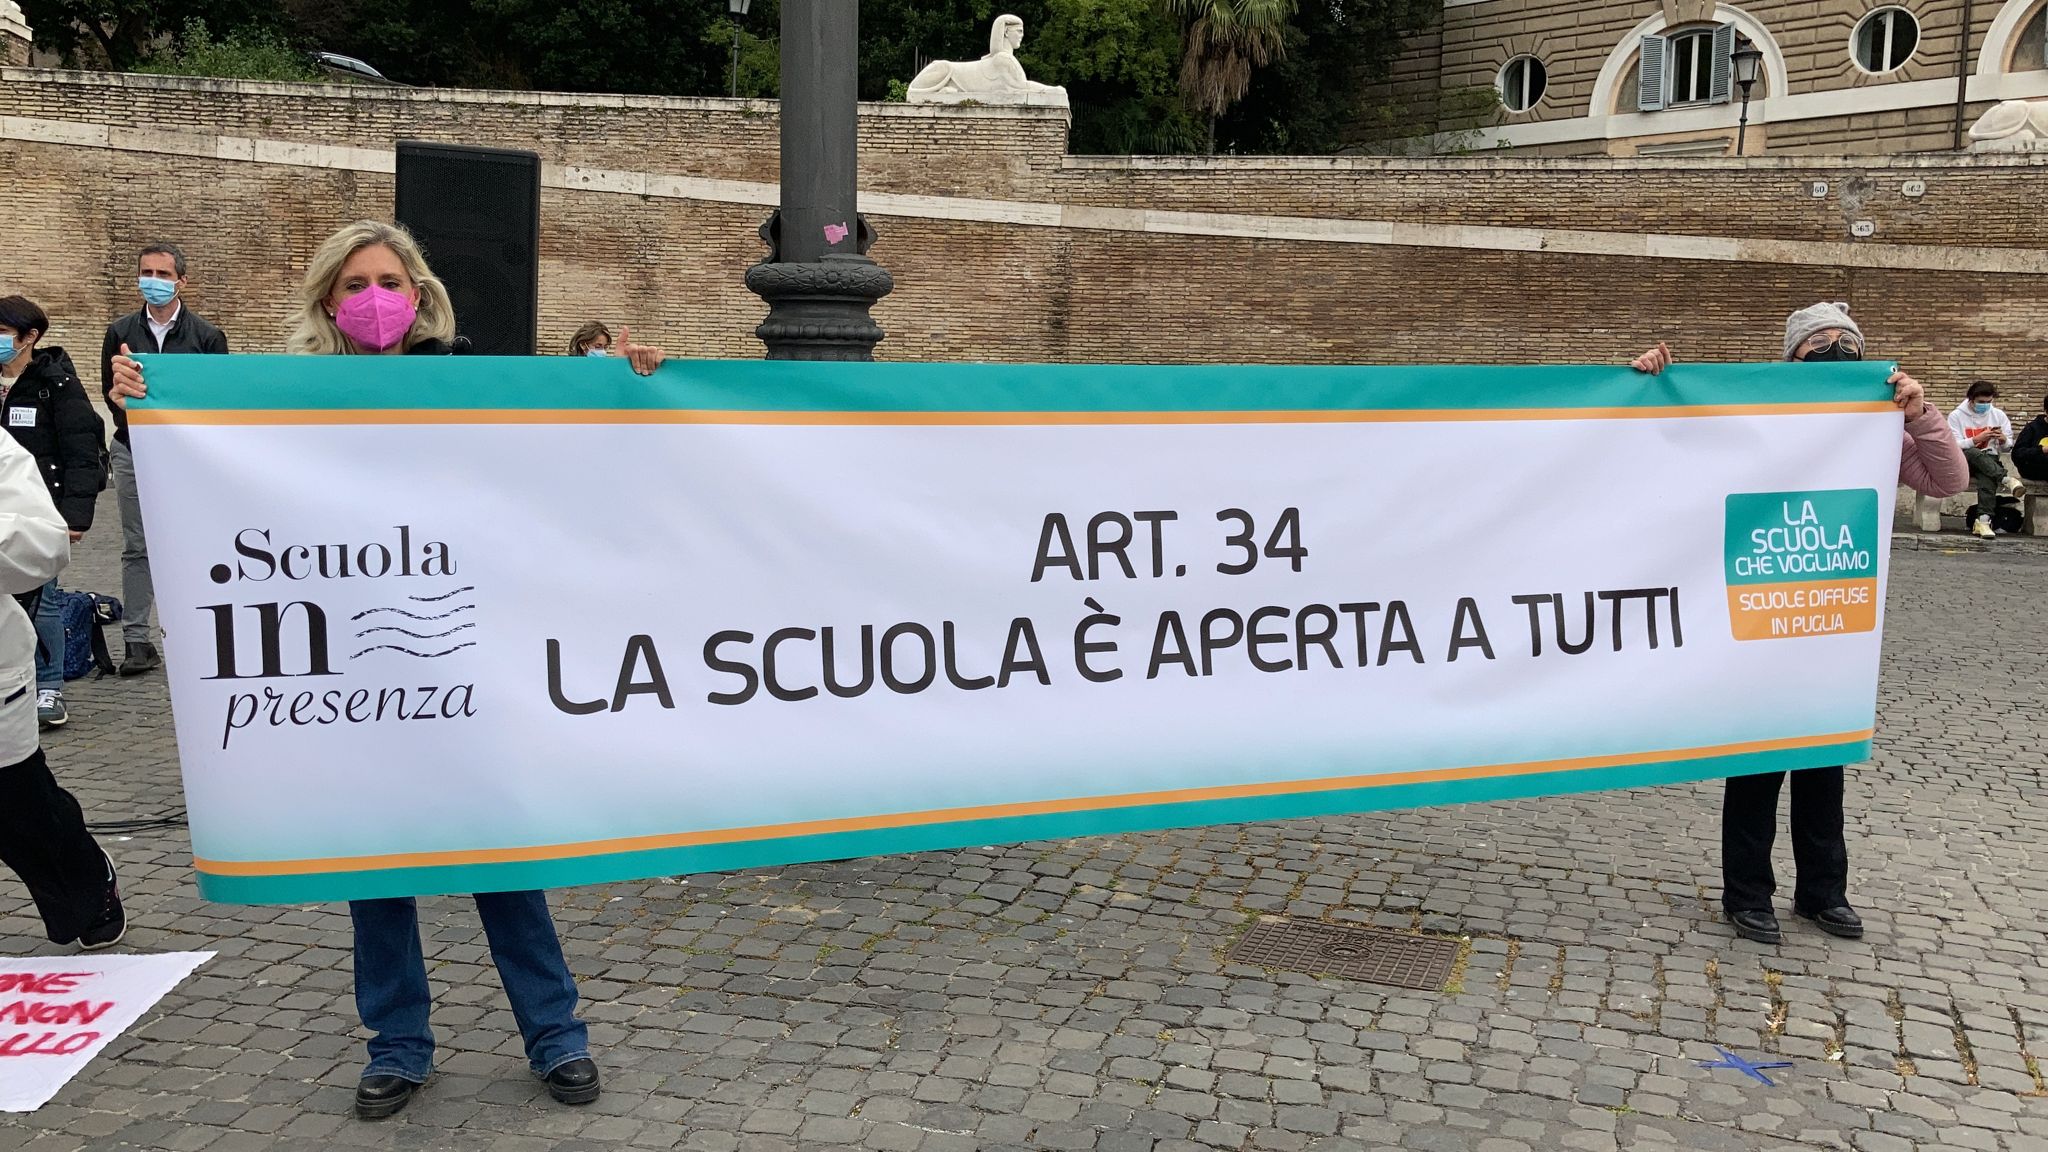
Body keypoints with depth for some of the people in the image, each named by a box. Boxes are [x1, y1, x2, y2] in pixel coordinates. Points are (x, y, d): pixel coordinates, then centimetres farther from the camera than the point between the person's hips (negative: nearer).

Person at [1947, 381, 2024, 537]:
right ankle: (2006, 480, -44)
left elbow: (2007, 447, 12)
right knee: (1973, 453, -39)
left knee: (1988, 476, -36)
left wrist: (2003, 440, -11)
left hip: (1990, 461, 1)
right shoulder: (1956, 416, 2)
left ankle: (1983, 520, -45)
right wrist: (1977, 439, -20)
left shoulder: (1998, 415, 10)